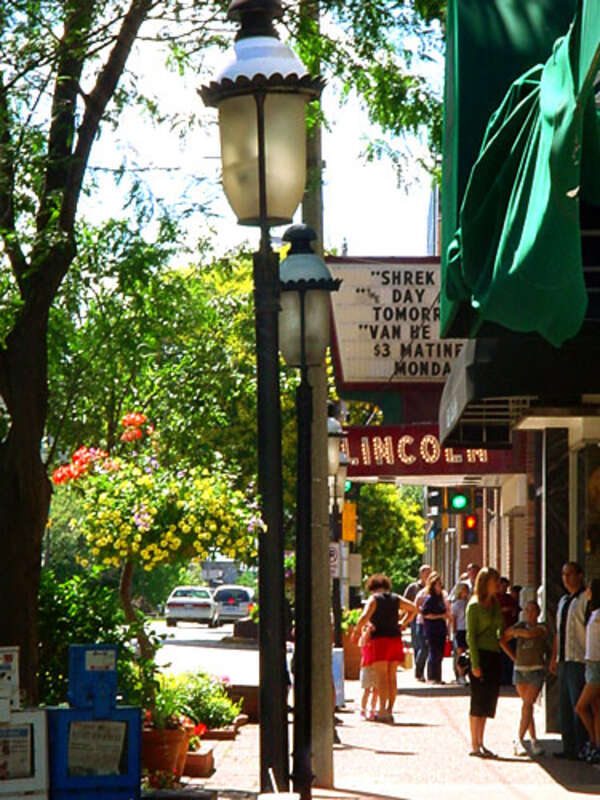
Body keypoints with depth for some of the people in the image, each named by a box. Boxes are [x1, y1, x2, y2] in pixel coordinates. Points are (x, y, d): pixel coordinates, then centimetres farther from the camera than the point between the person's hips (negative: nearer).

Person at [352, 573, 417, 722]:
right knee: (392, 676, 8)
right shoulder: (396, 599, 14)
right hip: (396, 638, 5)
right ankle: (389, 711, 8)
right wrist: (403, 623, 25)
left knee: (381, 676, -7)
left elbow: (365, 616, -15)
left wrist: (356, 631, -3)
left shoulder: (374, 599, -1)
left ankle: (382, 711, -14)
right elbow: (413, 609, 24)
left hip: (380, 639, -5)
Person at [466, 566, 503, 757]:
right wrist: (475, 664, -16)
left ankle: (480, 743, 13)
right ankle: (474, 745, 0)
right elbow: (471, 636, -11)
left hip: (494, 655, 7)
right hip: (480, 654, -7)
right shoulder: (474, 605, -7)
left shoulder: (495, 605, 14)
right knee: (479, 700, -4)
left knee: (489, 699, 7)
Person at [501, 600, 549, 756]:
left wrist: (515, 631, -5)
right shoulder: (521, 626, 10)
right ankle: (533, 740, 13)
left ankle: (519, 739, -19)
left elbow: (530, 633, -22)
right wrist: (513, 657, 9)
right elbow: (503, 640, 18)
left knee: (527, 705, -14)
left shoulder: (541, 628, -2)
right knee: (528, 706, 7)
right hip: (520, 670, 4)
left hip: (536, 670, -4)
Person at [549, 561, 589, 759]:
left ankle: (581, 749, -4)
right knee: (564, 706, 10)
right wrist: (554, 657, 20)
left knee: (579, 705, -8)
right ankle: (569, 747, 16)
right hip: (564, 661, 9)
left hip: (579, 661, -9)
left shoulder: (585, 600, -8)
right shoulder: (563, 601, 19)